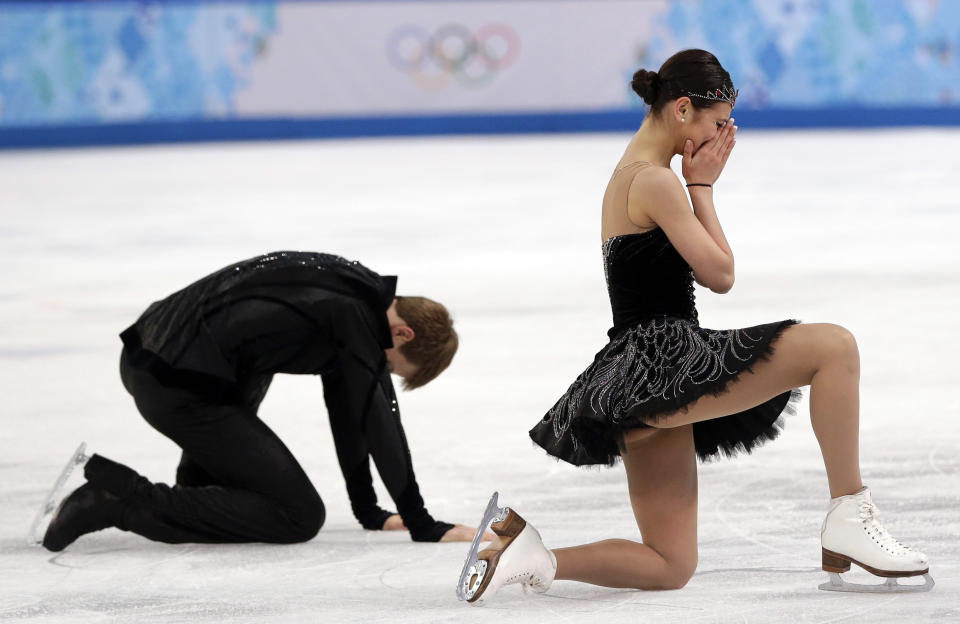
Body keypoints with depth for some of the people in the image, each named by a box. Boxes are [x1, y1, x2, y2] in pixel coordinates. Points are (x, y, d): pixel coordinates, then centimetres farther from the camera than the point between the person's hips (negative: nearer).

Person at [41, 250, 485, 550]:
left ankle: (198, 486, 24)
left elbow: (345, 404, 22)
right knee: (300, 517, -7)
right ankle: (122, 499, -11)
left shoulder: (350, 287, 15)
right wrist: (422, 526, -7)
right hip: (179, 387, -10)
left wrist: (367, 509, 25)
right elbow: (378, 422, -13)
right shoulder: (353, 313, -12)